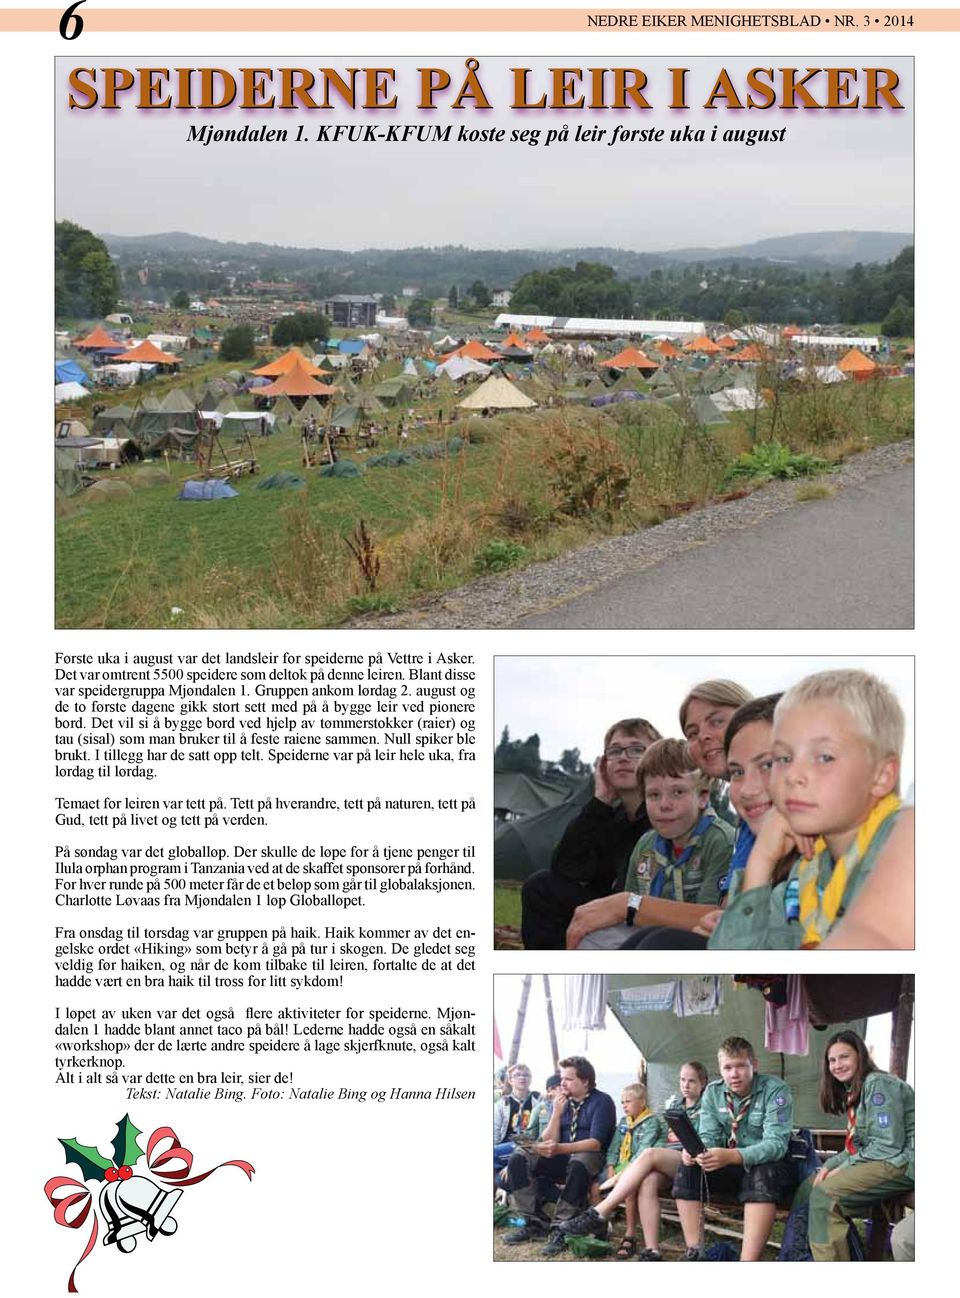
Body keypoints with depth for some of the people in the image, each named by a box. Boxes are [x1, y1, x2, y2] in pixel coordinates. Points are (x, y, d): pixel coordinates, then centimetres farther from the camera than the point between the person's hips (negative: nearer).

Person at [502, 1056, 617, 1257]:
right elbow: (549, 1141, 6)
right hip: (561, 1158, 6)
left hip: (589, 1156, -6)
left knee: (578, 1164, -41)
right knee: (519, 1157, -15)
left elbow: (596, 1143, -17)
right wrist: (557, 1112, -9)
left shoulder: (602, 1102, -6)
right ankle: (535, 1223, -15)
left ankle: (560, 1230, -34)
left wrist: (559, 1148, -29)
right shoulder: (563, 1101, 12)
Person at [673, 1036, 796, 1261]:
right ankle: (694, 1252, -17)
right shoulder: (713, 1092, 1)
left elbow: (776, 1144, -27)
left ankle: (748, 1262, -41)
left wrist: (732, 1156, -44)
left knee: (762, 1175, -37)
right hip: (729, 1167, 5)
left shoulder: (776, 1090, -16)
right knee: (687, 1167, -18)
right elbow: (708, 1137, -1)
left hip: (768, 1165, -5)